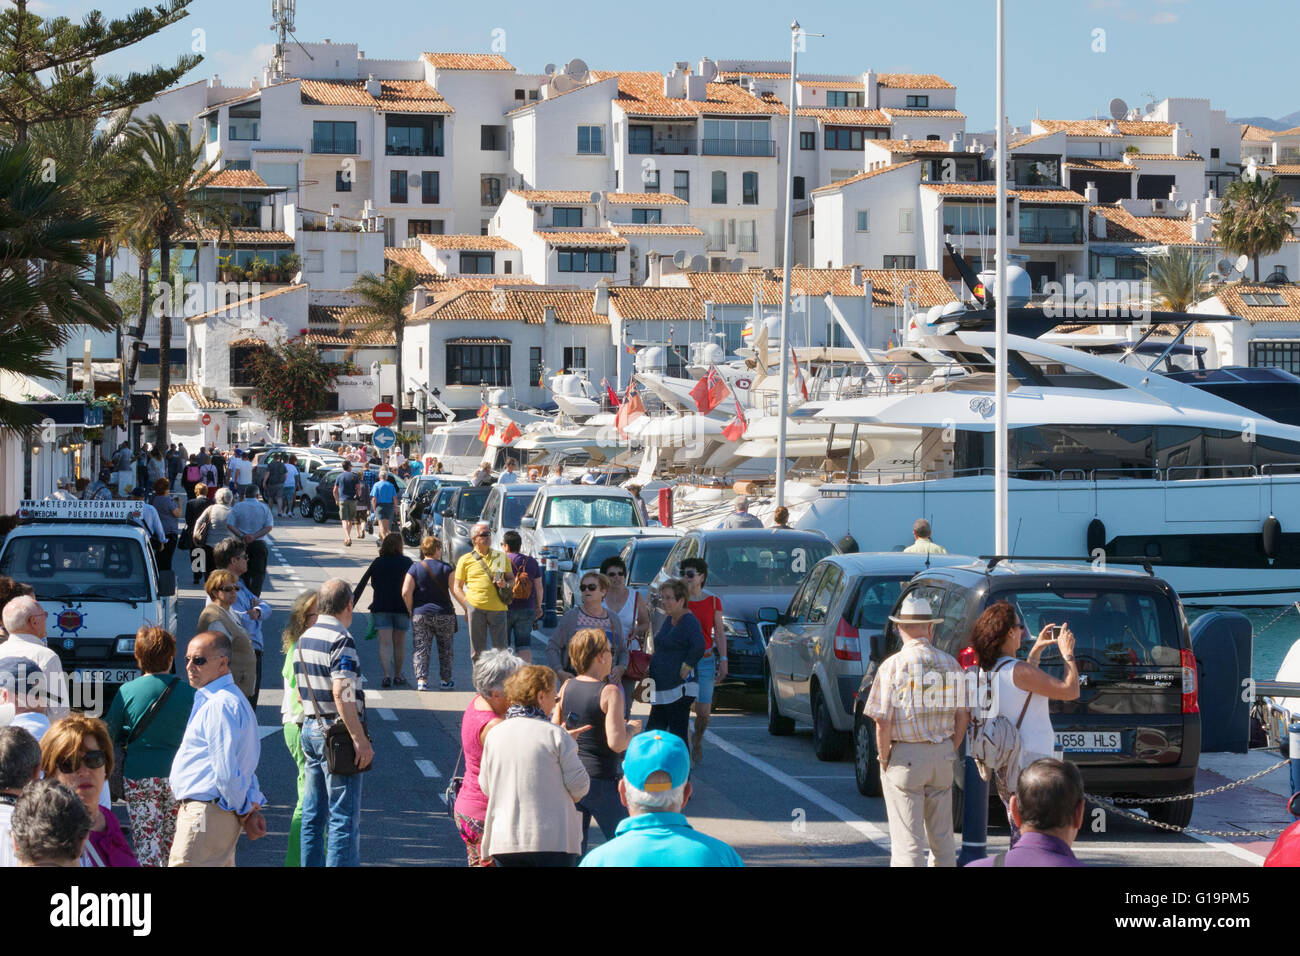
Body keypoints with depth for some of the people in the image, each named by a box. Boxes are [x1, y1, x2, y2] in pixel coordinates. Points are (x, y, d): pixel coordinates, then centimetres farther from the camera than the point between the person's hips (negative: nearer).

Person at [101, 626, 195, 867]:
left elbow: (109, 733, 2)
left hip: (138, 776, -1)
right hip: (178, 775, 1)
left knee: (145, 841, 1)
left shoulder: (127, 691, -6)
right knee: (172, 844, 14)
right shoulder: (188, 693, -4)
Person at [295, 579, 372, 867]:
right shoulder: (340, 640, -16)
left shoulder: (304, 638, 11)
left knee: (313, 813, 13)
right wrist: (360, 739, -22)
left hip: (310, 728, 9)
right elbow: (341, 694, -23)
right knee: (344, 817, -6)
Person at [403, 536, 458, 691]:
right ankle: (446, 680, 19)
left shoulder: (415, 568, -1)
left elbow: (406, 592, -8)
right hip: (444, 614, 0)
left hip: (420, 614, 0)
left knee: (420, 649, 2)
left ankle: (421, 679, -11)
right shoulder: (446, 568, -3)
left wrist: (411, 610, 5)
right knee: (445, 649, 14)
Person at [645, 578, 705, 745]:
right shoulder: (668, 620, 16)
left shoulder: (689, 621, -13)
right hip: (662, 690, 10)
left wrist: (684, 671, -22)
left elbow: (699, 647, -28)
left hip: (679, 689, -10)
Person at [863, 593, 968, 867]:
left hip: (905, 756, -4)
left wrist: (885, 760, -2)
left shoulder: (893, 665, -10)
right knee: (942, 837, 15)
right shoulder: (950, 664, 4)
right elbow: (963, 716, 8)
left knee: (907, 841, -2)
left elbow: (883, 722, -14)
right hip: (942, 756, 5)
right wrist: (949, 751, 16)